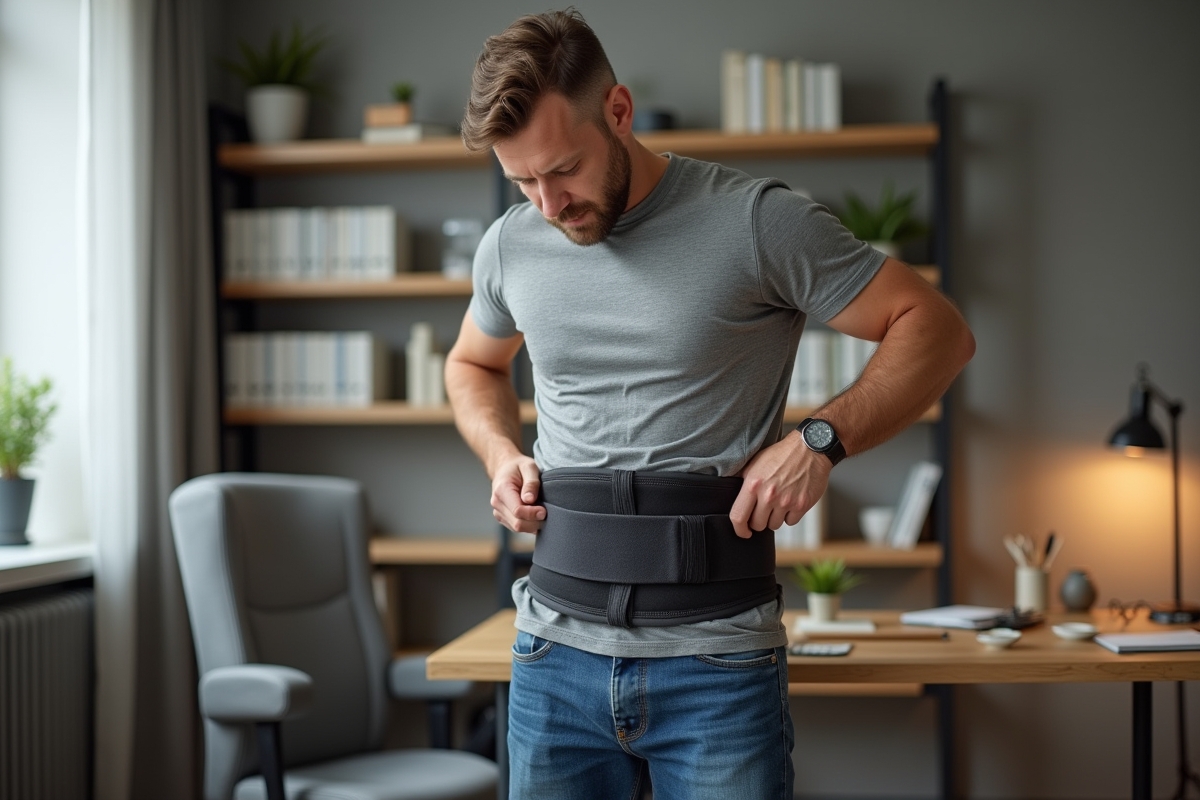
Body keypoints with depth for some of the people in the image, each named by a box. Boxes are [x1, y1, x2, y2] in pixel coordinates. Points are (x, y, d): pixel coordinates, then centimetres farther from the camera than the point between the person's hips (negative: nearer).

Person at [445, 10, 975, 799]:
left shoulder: (757, 221, -9)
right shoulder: (510, 245, 6)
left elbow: (937, 328, -5)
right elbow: (473, 366, 26)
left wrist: (821, 438, -18)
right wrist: (502, 454, 7)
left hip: (715, 660, -4)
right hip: (558, 652, 4)